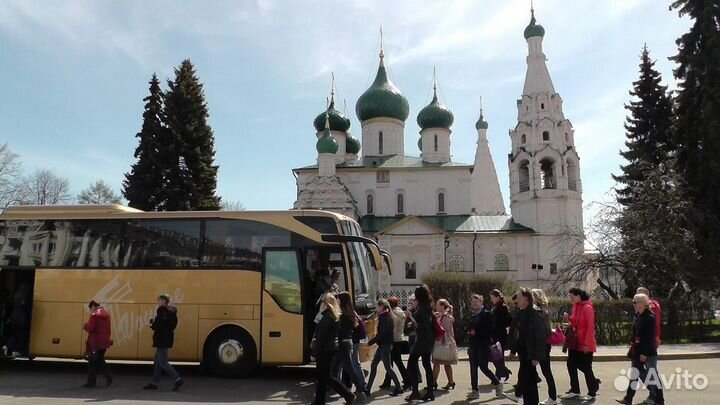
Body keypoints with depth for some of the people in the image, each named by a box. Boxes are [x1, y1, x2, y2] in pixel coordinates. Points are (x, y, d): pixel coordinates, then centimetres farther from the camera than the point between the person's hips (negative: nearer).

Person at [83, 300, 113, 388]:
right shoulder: (106, 314, 12)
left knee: (92, 362, 3)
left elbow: (90, 328, -19)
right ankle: (108, 376, 6)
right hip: (104, 343, 8)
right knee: (100, 360, 18)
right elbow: (109, 329, 15)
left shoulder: (94, 315, -14)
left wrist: (85, 326, 1)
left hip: (95, 343, -8)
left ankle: (91, 382, 10)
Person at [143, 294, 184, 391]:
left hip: (162, 339, -10)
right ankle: (154, 383, 22)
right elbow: (174, 324, 14)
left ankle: (178, 379, -8)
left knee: (163, 362, -5)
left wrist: (152, 324, -1)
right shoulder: (172, 311, 13)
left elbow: (158, 325, -23)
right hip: (168, 338, 10)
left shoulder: (162, 310, -15)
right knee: (157, 361, 16)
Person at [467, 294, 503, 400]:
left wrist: (476, 332, -17)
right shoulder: (473, 315, 14)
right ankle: (475, 391, 12)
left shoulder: (486, 314, -8)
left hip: (483, 345, -7)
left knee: (483, 367, -5)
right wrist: (469, 332, 4)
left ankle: (498, 384, 18)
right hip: (474, 344, 7)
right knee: (473, 368, 6)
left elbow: (489, 330, -14)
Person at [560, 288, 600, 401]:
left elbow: (590, 327, -18)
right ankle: (574, 391, 18)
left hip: (585, 344, -8)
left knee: (586, 367, 1)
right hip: (574, 342, 8)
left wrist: (587, 344, -20)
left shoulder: (587, 308, -15)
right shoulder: (575, 306, 10)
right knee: (571, 365, 8)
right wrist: (568, 320, -1)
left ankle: (592, 393, 15)